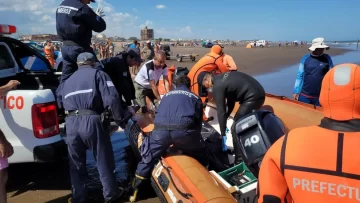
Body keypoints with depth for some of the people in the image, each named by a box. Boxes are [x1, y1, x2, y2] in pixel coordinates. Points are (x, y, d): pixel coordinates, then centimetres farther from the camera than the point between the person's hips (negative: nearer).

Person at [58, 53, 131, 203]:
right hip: (92, 121, -5)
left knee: (76, 164, 19)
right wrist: (121, 120, -3)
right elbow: (112, 100, -8)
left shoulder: (68, 81, 26)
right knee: (104, 160, 11)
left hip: (71, 123, 5)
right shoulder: (98, 74, 6)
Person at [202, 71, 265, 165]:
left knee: (236, 129, -3)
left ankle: (240, 162, 2)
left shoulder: (217, 87, -11)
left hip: (252, 97, -10)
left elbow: (221, 111, -10)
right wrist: (225, 119, 25)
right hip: (259, 93, 10)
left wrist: (223, 134, -4)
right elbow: (231, 100, 23)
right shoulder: (223, 78, 16)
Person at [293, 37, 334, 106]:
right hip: (304, 96, 0)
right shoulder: (305, 58, 1)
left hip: (321, 97, 0)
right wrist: (295, 91, 2)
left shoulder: (327, 58, 1)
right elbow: (299, 76, 4)